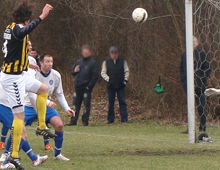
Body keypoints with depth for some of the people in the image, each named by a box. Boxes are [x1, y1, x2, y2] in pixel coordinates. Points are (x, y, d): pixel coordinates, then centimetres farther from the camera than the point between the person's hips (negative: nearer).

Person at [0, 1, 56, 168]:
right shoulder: (17, 28, -19)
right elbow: (23, 31, -47)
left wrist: (27, 64, 37)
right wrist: (42, 17, -49)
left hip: (19, 74, 10)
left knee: (43, 89, 25)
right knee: (20, 115, -9)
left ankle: (42, 127, 28)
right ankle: (14, 155, -8)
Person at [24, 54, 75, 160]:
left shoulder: (56, 75, -7)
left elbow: (59, 94, 5)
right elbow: (32, 94, -27)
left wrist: (66, 108, -7)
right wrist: (47, 102, -39)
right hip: (30, 106, -4)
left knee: (59, 125, -15)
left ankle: (57, 154, 0)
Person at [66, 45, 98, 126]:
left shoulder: (93, 63, -3)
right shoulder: (78, 62, 14)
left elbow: (95, 76, -7)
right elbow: (72, 71, 21)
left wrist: (89, 86, -13)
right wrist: (75, 71, -4)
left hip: (86, 88, -6)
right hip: (77, 87, 6)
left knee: (86, 105, -1)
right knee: (76, 104, 8)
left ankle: (85, 121, 4)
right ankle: (73, 120, 12)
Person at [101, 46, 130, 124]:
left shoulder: (123, 62, 9)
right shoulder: (106, 62, 7)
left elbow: (126, 71, 12)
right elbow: (103, 73, 8)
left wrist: (125, 80, -1)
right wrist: (107, 79, -7)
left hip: (120, 85, 0)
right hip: (111, 85, 0)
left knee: (122, 102, -5)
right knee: (111, 103, 3)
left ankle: (124, 119, -4)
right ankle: (110, 119, 10)